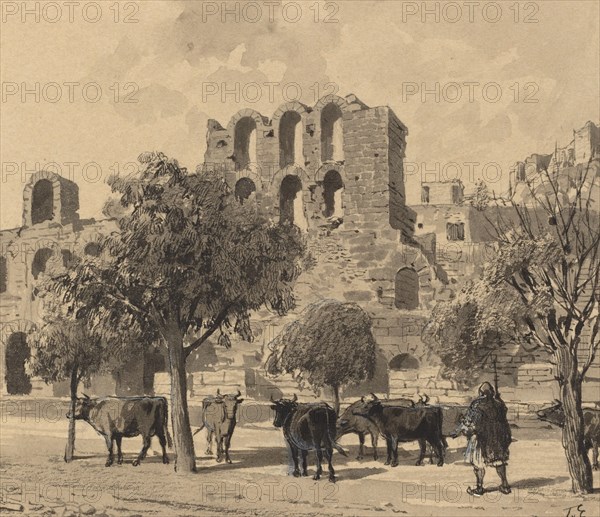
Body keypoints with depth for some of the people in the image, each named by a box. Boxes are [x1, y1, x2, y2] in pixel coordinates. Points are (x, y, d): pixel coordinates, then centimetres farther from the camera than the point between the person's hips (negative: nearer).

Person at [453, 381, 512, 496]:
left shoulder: (478, 403, -12)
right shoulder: (499, 403, 2)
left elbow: (469, 419, -11)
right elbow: (503, 420, 12)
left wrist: (458, 431, -3)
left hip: (482, 437, -5)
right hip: (498, 437, 5)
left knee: (479, 461, 5)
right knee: (499, 459, 17)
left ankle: (479, 488, 8)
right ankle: (505, 485, 21)